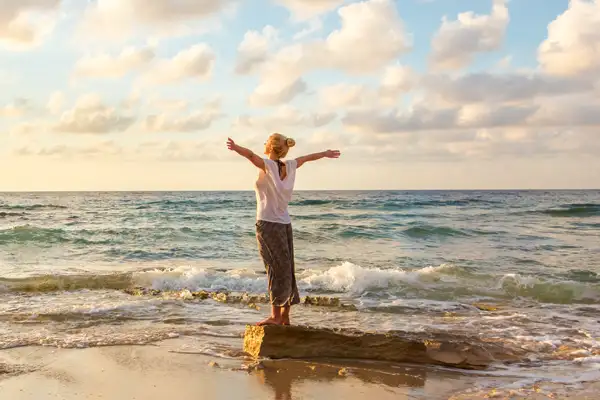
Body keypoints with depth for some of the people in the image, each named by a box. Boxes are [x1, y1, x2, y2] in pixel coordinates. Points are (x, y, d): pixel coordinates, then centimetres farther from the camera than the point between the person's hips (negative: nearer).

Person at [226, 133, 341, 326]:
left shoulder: (268, 165, -10)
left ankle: (275, 316, -3)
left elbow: (250, 154, -30)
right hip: (285, 224, 7)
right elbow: (308, 157, 26)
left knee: (276, 270, -6)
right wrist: (325, 153, 43)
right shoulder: (289, 166, 8)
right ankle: (285, 316, 17)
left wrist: (235, 148, -48)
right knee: (286, 270, 10)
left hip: (268, 224, -7)